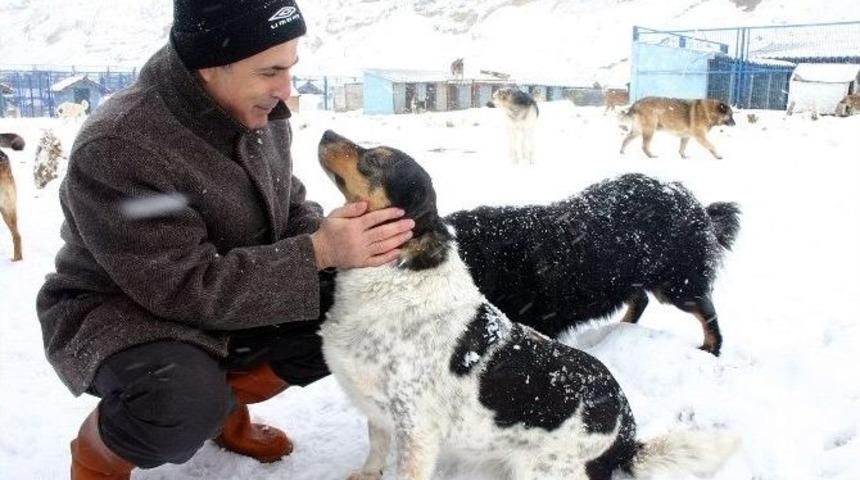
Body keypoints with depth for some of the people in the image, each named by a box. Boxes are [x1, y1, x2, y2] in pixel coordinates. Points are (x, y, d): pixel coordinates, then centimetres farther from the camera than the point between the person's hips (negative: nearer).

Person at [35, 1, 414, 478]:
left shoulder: (258, 116, -7)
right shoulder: (115, 150, -30)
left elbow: (290, 210, 4)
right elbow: (189, 288, -31)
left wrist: (337, 236, -19)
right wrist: (319, 253, -35)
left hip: (234, 298, 7)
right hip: (116, 314, -7)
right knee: (187, 406, -37)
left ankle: (223, 401, 13)